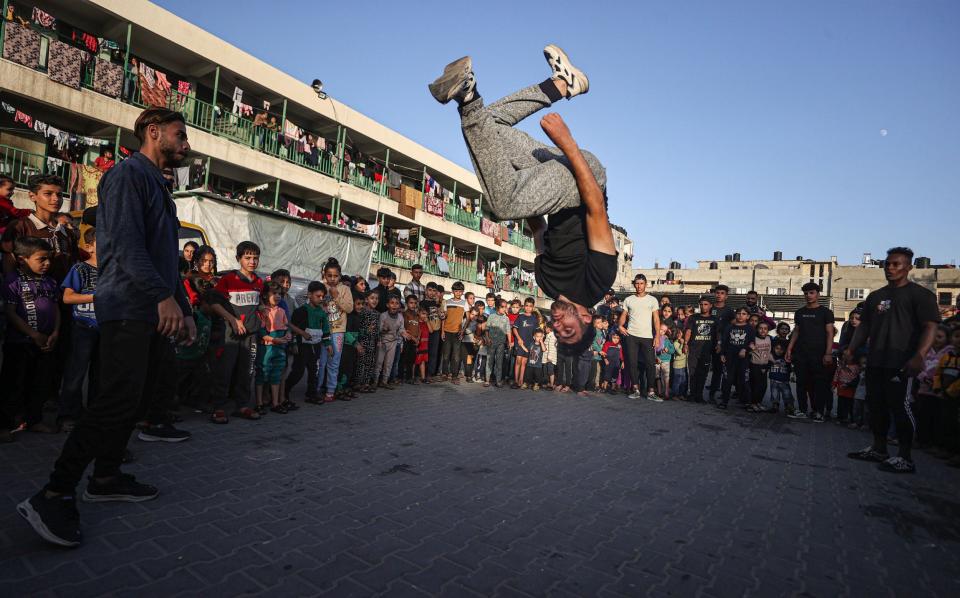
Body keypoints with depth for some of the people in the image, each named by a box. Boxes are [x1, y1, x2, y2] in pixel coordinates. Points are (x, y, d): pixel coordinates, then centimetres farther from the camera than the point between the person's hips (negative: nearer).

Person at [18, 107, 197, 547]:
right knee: (117, 402, -13)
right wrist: (163, 295, -26)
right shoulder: (129, 174, -6)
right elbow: (126, 242, -20)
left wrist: (184, 309, 19)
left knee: (131, 400, 12)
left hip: (153, 314, 10)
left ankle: (106, 478, 22)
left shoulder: (157, 186, 24)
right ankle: (53, 496, -5)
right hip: (127, 309, -10)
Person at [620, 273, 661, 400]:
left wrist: (657, 335, -7)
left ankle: (651, 391, 1)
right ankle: (636, 390, 10)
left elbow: (656, 319, 2)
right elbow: (624, 315, 11)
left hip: (647, 336, -1)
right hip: (631, 336, 2)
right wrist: (620, 325, -9)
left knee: (650, 363, -5)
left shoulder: (652, 300, 6)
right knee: (632, 363, 2)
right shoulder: (628, 300, 11)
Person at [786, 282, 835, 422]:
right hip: (800, 354, 4)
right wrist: (789, 348, 8)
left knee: (818, 384, -2)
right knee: (801, 383, 5)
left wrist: (828, 353, -12)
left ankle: (818, 412, 6)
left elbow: (829, 333, -3)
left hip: (818, 354, -4)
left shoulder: (825, 312, 3)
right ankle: (802, 410, 12)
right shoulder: (799, 312, 15)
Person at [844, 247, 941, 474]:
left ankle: (905, 457, 4)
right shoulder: (875, 296, 18)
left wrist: (919, 356, -25)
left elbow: (930, 327, -11)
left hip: (900, 362, -7)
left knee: (900, 407, -5)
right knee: (876, 405, 10)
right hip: (875, 361, 7)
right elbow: (864, 325, 19)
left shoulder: (920, 294, -2)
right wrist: (851, 349, 8)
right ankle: (878, 449, 21)